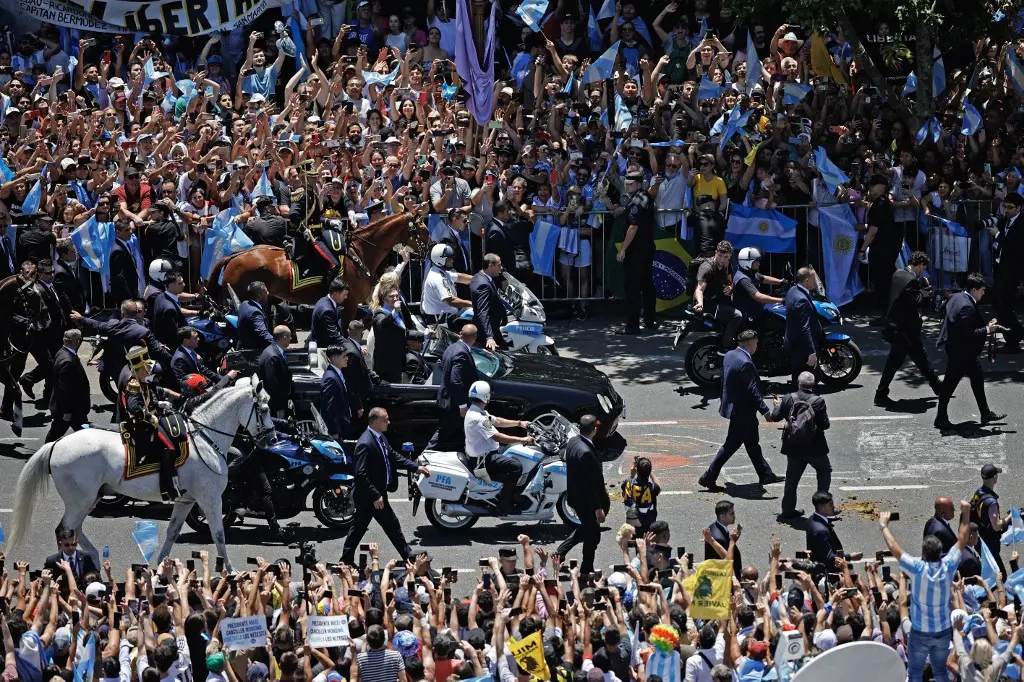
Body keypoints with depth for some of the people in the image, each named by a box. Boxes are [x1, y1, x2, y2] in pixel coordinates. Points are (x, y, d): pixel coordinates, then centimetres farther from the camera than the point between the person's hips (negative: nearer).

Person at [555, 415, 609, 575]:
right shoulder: (586, 452, -32)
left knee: (585, 527, 29)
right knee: (592, 535, 10)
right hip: (587, 500, -9)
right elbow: (589, 484, -27)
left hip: (574, 494, 9)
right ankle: (586, 571, 24)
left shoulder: (572, 442, -3)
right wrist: (598, 508, -20)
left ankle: (560, 552, 26)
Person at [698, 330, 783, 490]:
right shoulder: (745, 363, -25)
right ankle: (708, 477, 4)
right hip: (741, 410, -10)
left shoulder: (729, 355, 3)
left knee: (752, 442, 19)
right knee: (732, 444, 0)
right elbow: (752, 390, -25)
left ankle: (765, 475, 30)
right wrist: (765, 411, -19)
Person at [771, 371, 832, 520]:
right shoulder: (818, 401, -16)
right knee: (825, 471, 18)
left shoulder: (788, 399, -9)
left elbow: (776, 417, 2)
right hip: (814, 446, -2)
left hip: (793, 447, 2)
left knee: (792, 479, 14)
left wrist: (776, 406, 23)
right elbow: (825, 424, -15)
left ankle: (788, 509, 17)